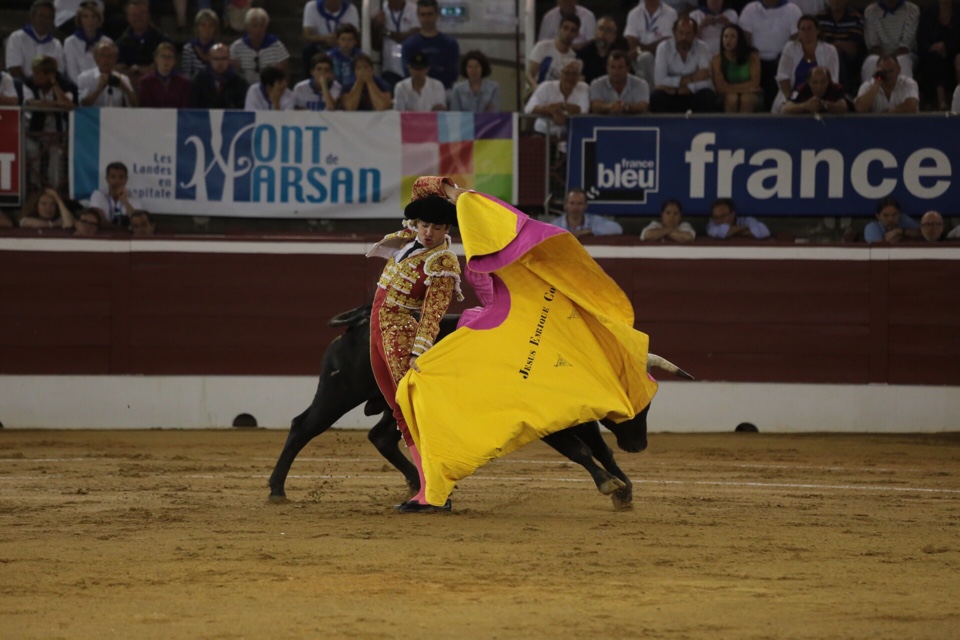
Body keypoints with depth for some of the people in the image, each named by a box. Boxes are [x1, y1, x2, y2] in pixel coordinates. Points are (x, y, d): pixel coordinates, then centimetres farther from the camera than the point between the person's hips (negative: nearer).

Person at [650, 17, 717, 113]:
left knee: (708, 97, -31)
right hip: (671, 98, -1)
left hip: (694, 95, 1)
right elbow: (659, 81, -18)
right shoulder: (664, 48, -9)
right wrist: (690, 79, -21)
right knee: (656, 97, -31)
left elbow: (706, 82, -17)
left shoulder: (701, 48, -8)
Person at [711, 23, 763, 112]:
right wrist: (745, 87, -15)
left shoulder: (752, 56, -6)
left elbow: (754, 83, -10)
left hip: (751, 95, 0)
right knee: (732, 98, -34)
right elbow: (720, 87, -14)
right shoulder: (717, 60, -8)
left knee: (746, 99, -34)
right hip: (727, 95, 0)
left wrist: (731, 87, -13)